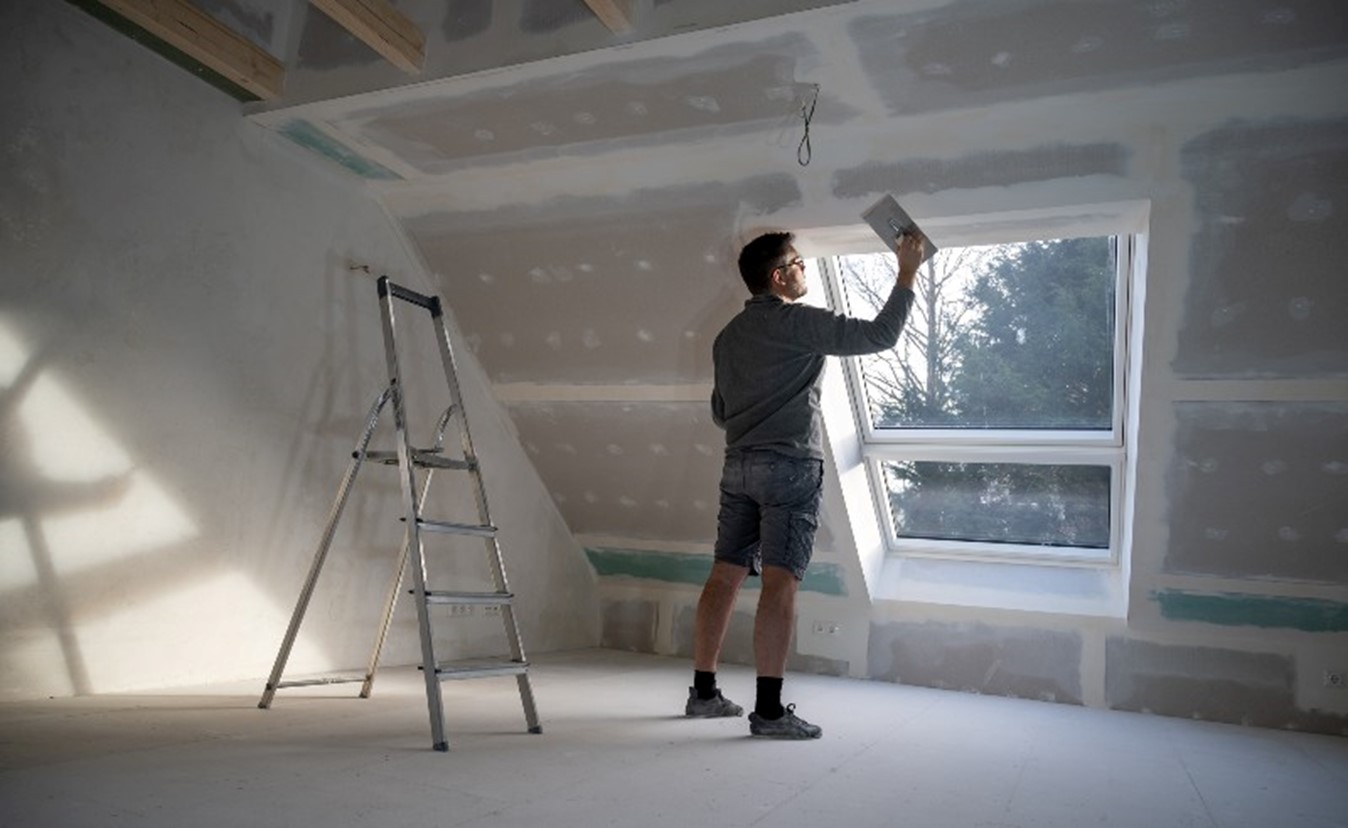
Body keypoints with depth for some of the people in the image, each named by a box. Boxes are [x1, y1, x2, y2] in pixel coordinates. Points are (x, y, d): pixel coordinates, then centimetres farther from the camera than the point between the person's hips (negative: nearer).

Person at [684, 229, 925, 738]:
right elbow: (879, 335, -7)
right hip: (790, 466, -8)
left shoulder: (729, 335, 16)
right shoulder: (799, 322, -7)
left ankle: (703, 692, 15)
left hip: (739, 465, 8)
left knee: (725, 576, 8)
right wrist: (907, 275, 3)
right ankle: (769, 711, -6)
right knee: (780, 583, -8)